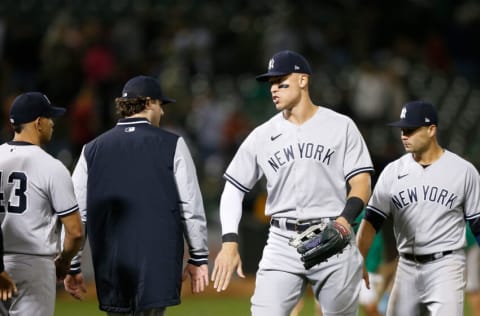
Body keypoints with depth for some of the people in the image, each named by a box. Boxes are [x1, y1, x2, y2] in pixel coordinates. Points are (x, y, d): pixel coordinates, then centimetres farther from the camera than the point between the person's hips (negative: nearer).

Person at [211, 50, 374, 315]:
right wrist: (229, 242, -4)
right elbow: (233, 189, 10)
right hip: (283, 244, 1)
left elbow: (361, 183, -2)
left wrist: (345, 219, -23)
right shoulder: (262, 136, 8)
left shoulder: (341, 127, 2)